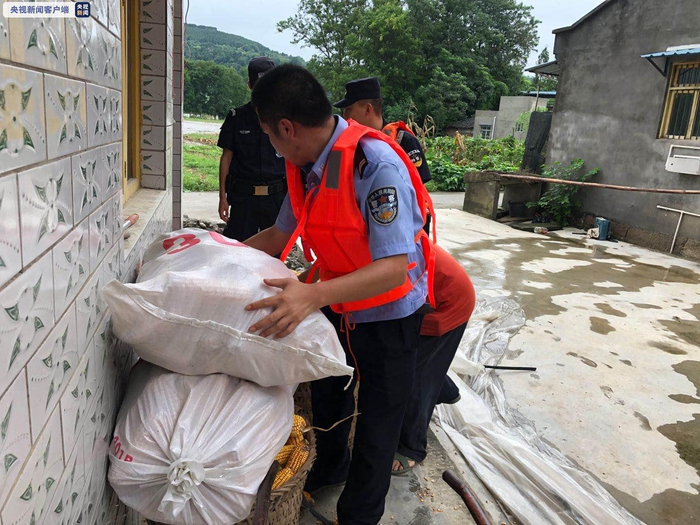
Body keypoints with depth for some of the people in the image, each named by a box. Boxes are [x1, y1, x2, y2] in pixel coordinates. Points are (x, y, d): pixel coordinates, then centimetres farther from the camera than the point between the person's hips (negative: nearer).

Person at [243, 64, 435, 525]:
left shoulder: (376, 164, -33)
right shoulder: (307, 167, -8)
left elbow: (394, 267, -37)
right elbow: (281, 235, 4)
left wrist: (313, 295, -49)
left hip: (389, 314, -7)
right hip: (336, 304, 8)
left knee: (376, 424, 10)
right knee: (327, 394, 27)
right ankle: (329, 469, 57)